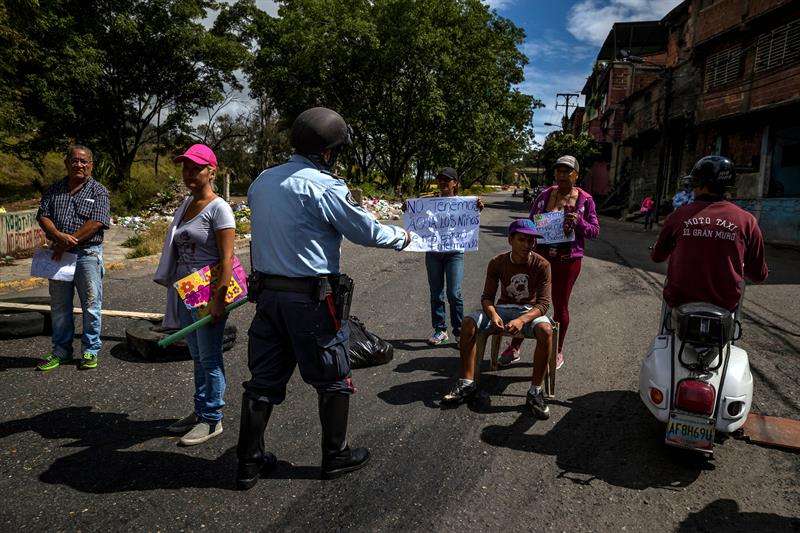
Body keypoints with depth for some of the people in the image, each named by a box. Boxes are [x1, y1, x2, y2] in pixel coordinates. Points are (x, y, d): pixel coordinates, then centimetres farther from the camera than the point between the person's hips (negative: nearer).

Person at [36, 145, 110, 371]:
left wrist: (69, 242, -15)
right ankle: (61, 351, 23)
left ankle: (91, 351, 13)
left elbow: (96, 222, -13)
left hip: (87, 254, -4)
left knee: (91, 305, 0)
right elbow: (43, 216, 3)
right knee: (59, 305, 11)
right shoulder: (54, 189, 12)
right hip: (59, 254, 4)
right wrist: (59, 236, -16)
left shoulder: (98, 191, -1)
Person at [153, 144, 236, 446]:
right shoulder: (186, 203, 13)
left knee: (209, 358, 2)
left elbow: (226, 258, -18)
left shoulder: (218, 208, -13)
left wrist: (218, 299, -24)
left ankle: (212, 419, 15)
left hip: (207, 294, -8)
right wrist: (174, 288, 17)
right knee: (198, 357, 17)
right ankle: (200, 412, 30)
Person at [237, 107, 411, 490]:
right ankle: (336, 456, 26)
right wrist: (402, 238, 11)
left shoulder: (262, 181, 8)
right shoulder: (325, 187, -14)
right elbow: (368, 231, -7)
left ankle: (249, 462, 24)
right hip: (310, 298, -7)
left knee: (264, 379, 15)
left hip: (266, 294, 7)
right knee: (333, 381, 11)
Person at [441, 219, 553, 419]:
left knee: (546, 331, -36)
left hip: (530, 310, -2)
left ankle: (535, 391, -22)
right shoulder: (497, 263, -8)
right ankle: (467, 383, -13)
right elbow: (487, 297, -6)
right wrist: (493, 315, -29)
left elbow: (543, 303, -18)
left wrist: (522, 320, -36)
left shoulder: (541, 265, -14)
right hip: (503, 308, 2)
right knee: (468, 323, -23)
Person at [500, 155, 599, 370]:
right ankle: (514, 346, 18)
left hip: (568, 260, -2)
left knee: (560, 306, 9)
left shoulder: (585, 199, -2)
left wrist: (579, 222, -19)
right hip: (541, 256, 2)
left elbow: (595, 231, -1)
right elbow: (531, 221, 12)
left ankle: (558, 351, 26)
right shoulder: (545, 195, 4)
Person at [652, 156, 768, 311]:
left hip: (680, 298, 0)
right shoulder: (746, 220, -4)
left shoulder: (679, 215, -5)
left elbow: (657, 256, 9)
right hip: (726, 303, 1)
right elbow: (759, 275, 2)